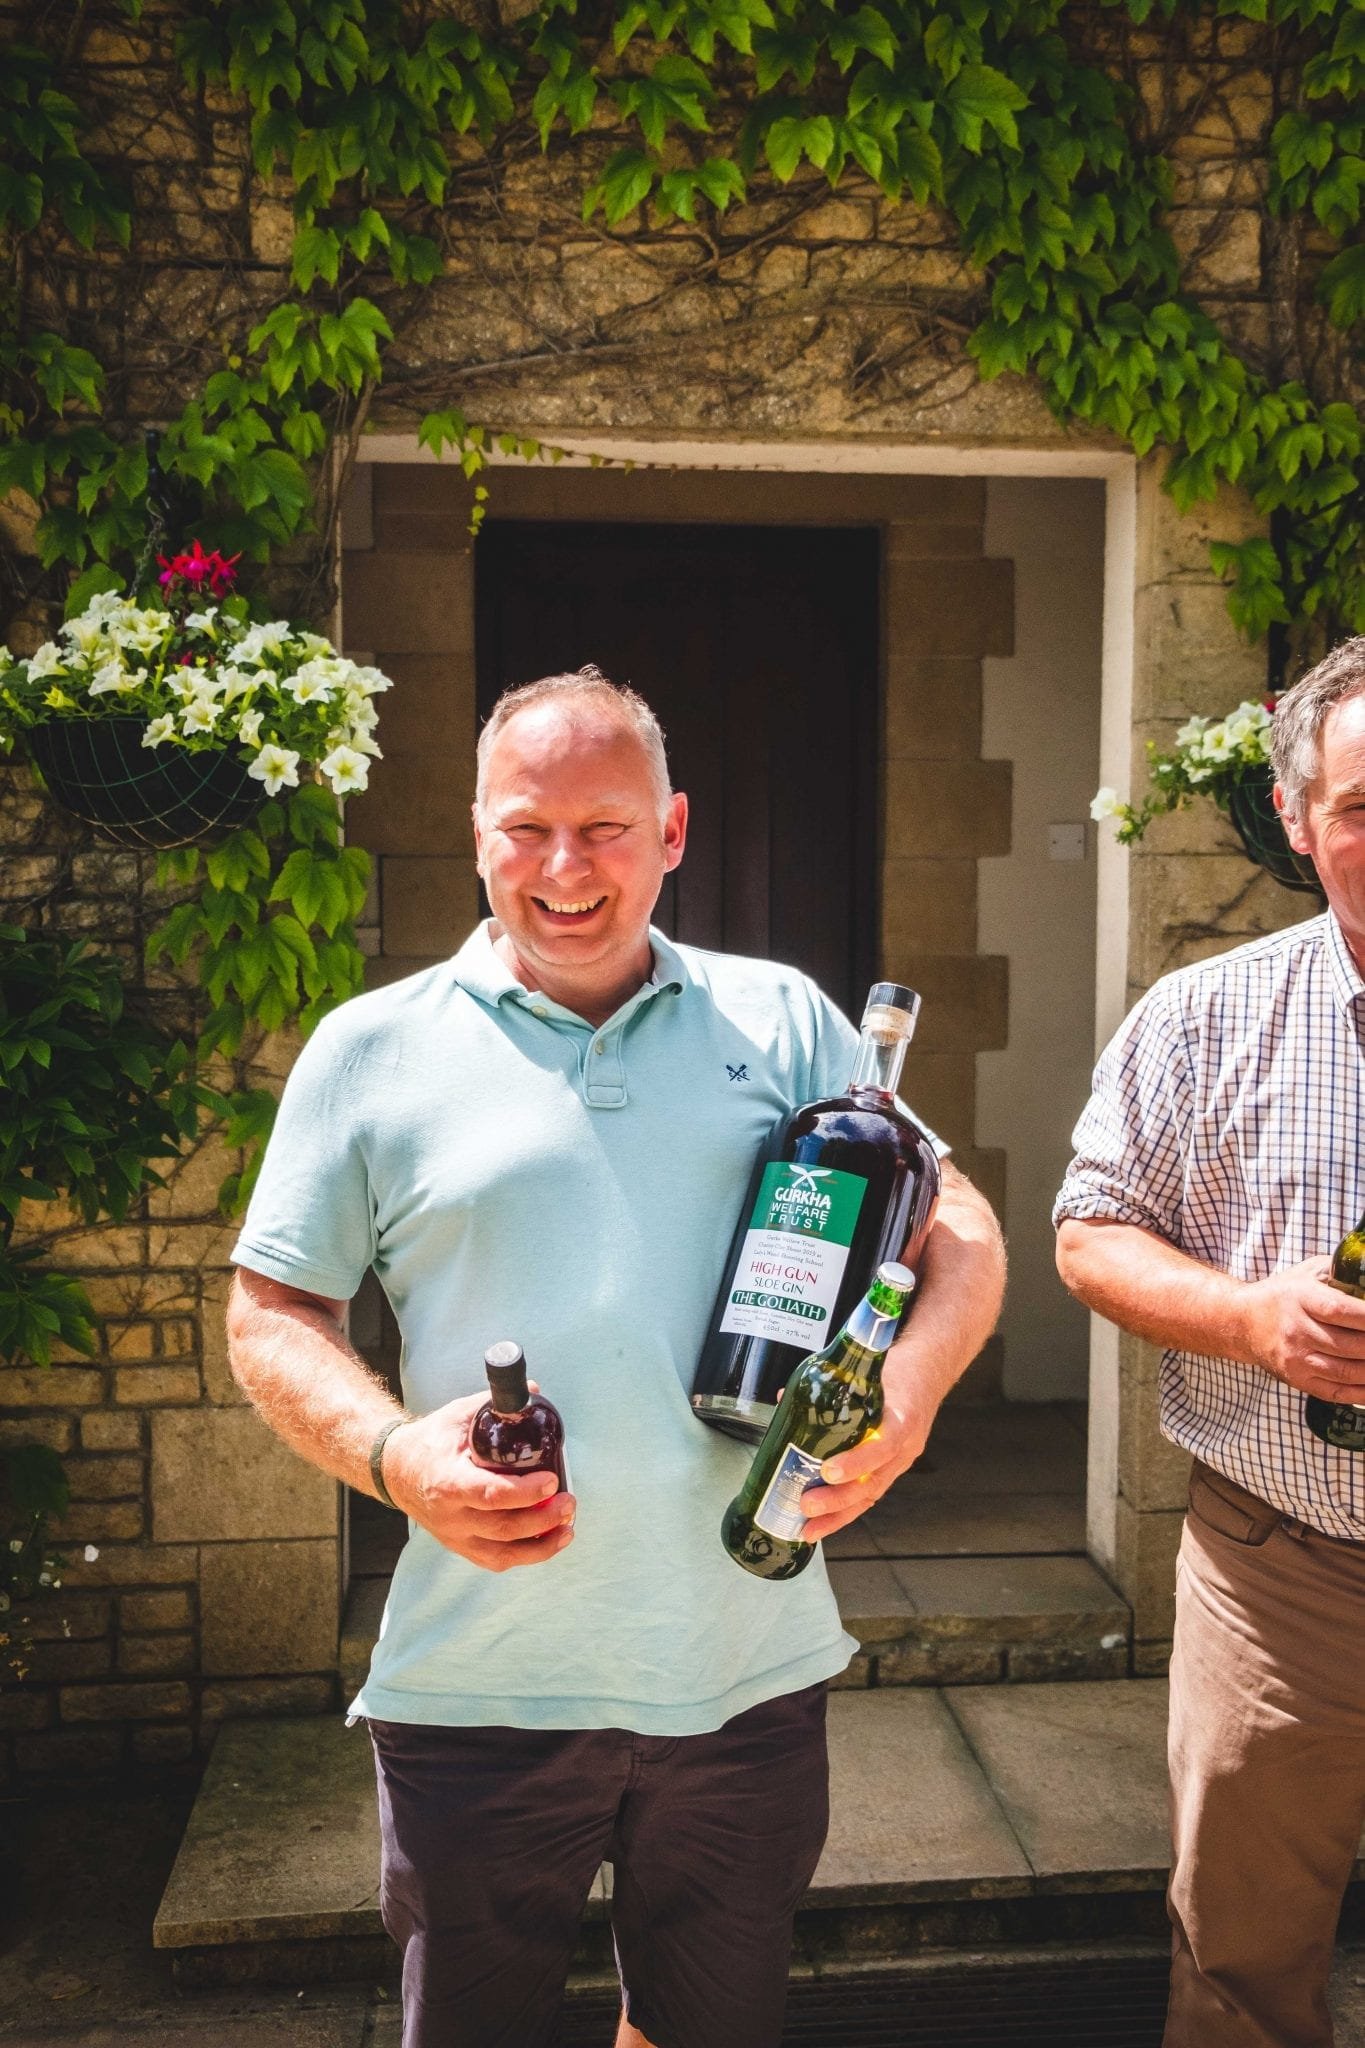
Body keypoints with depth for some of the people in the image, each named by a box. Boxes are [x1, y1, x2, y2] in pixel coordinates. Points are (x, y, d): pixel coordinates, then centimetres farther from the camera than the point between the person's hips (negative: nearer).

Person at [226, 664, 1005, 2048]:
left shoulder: (781, 1023, 4)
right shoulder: (372, 1048, 0)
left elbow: (959, 1229, 5)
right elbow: (272, 1309, 2)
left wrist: (908, 1392, -15)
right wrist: (392, 1456, -16)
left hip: (749, 1671, 2)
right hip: (478, 1680, -1)